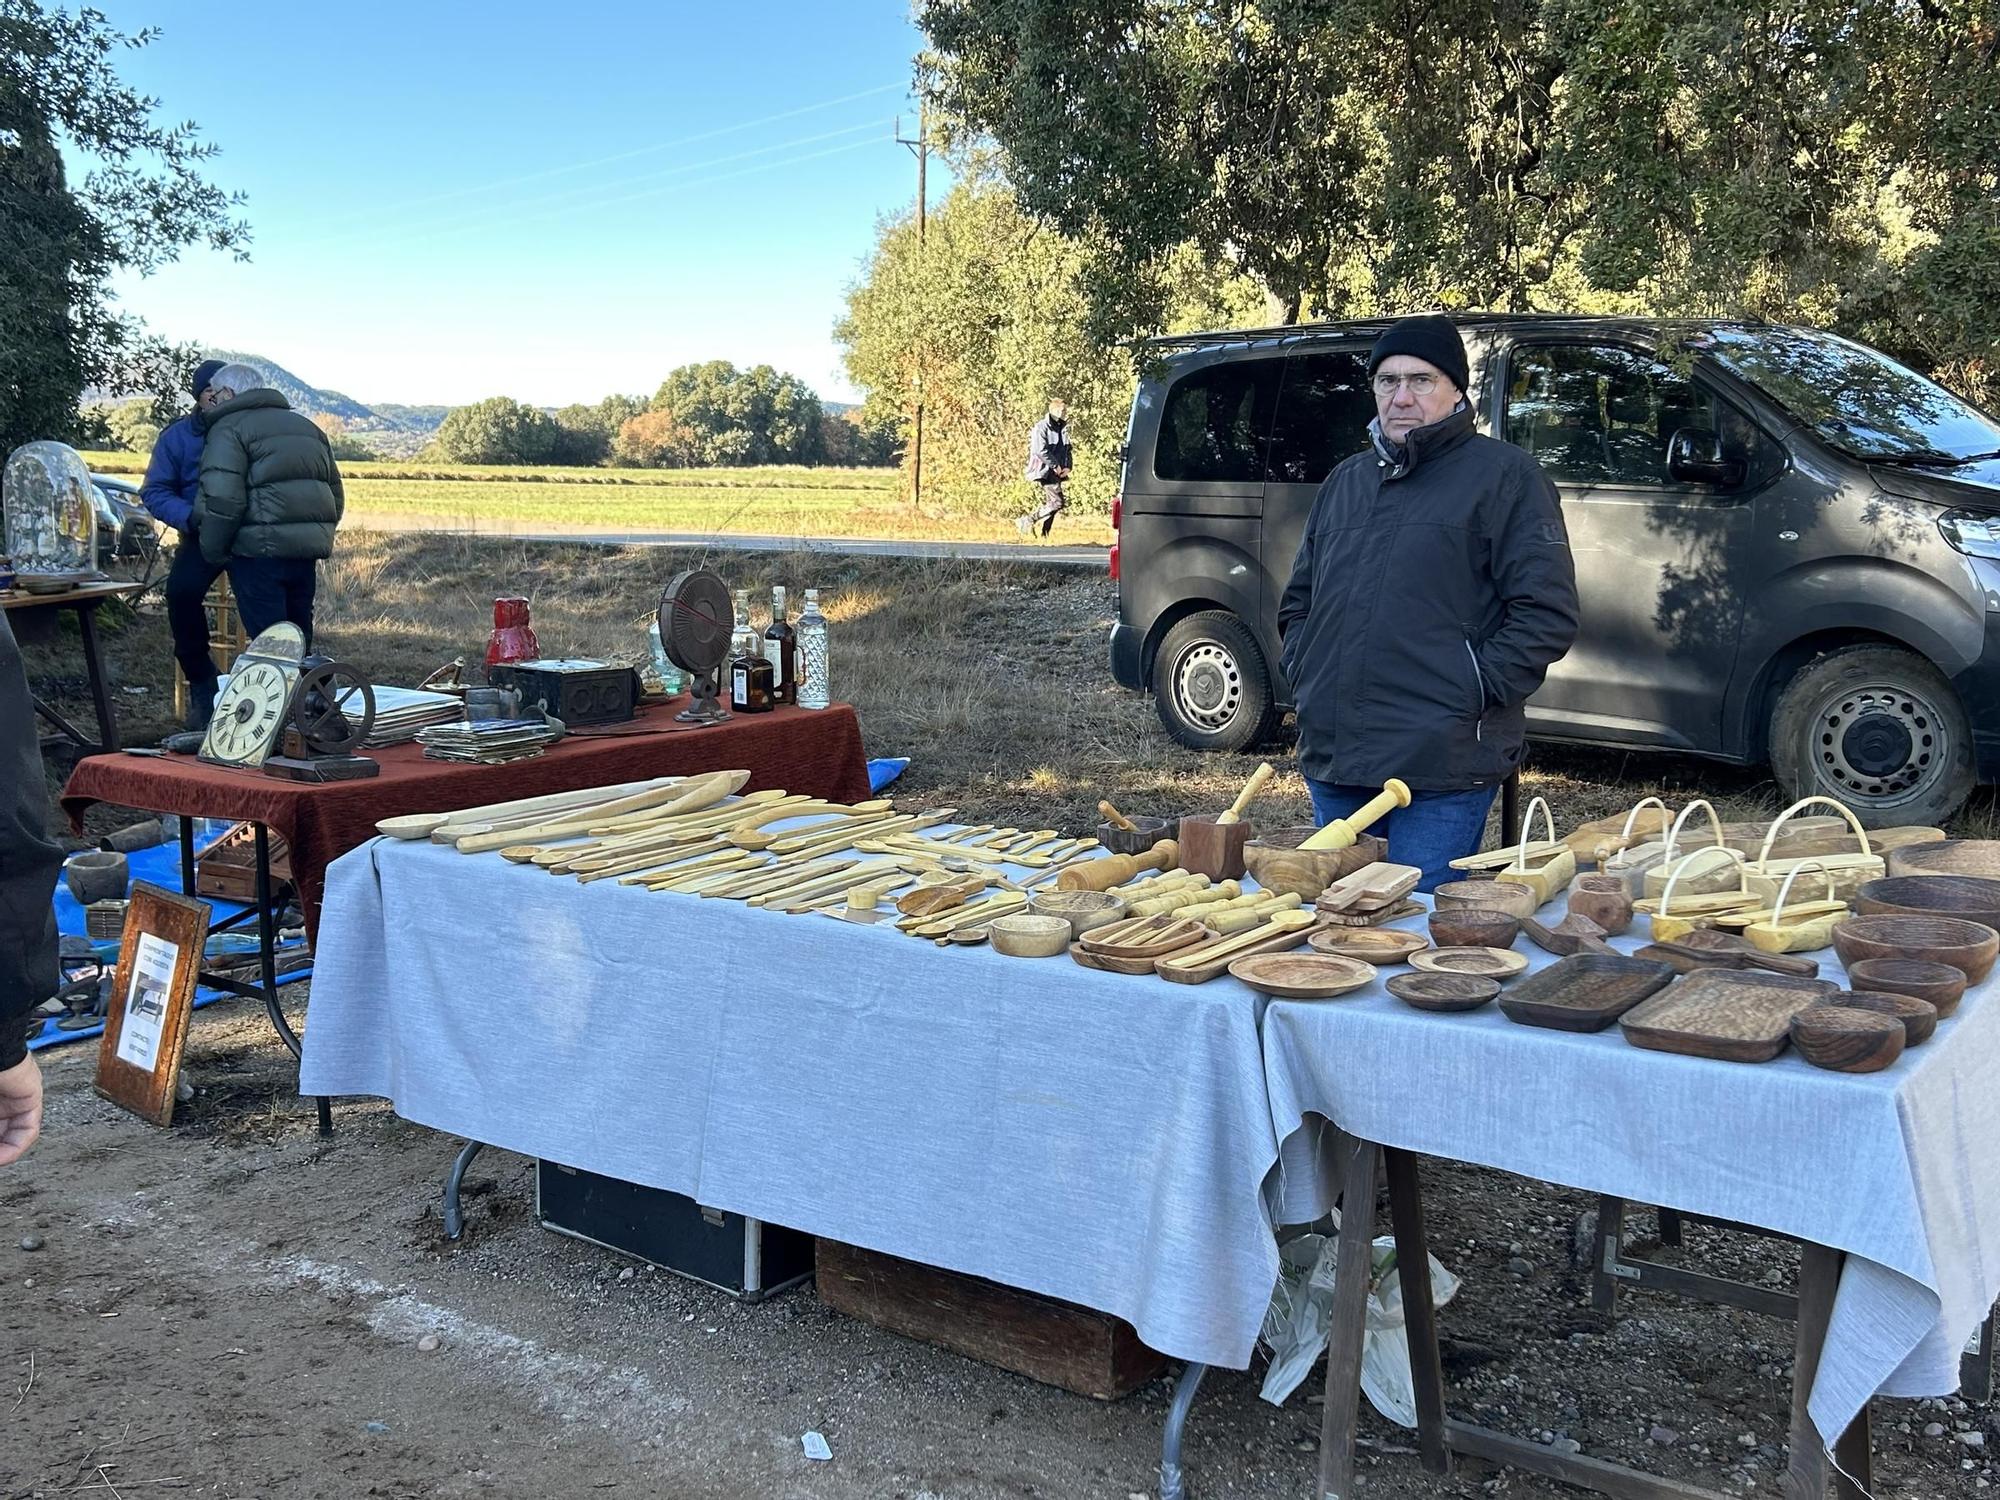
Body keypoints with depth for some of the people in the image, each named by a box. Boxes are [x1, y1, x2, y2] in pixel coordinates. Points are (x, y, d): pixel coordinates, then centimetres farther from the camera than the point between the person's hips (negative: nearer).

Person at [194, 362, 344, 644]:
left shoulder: (229, 427, -3)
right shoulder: (307, 427, 21)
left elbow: (223, 501, -15)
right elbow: (335, 495, 22)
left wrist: (213, 552, -4)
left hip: (259, 550, -7)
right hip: (306, 552, 7)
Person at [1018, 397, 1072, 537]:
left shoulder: (1063, 428, 16)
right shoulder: (1042, 427, -10)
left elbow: (1067, 449, 22)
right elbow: (1040, 451, -19)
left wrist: (1067, 467, 4)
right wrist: (1055, 466, -16)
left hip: (1057, 472, 9)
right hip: (1045, 471, -9)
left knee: (1049, 503, 9)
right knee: (1057, 502, -16)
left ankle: (1044, 535, 15)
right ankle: (1027, 521, -9)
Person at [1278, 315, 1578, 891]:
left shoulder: (1504, 476, -1)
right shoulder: (1344, 482, 18)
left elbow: (1547, 611, -8)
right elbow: (1299, 599, 28)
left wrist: (1475, 691, -14)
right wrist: (1302, 675, 12)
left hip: (1443, 771, -6)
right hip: (1332, 763, 6)